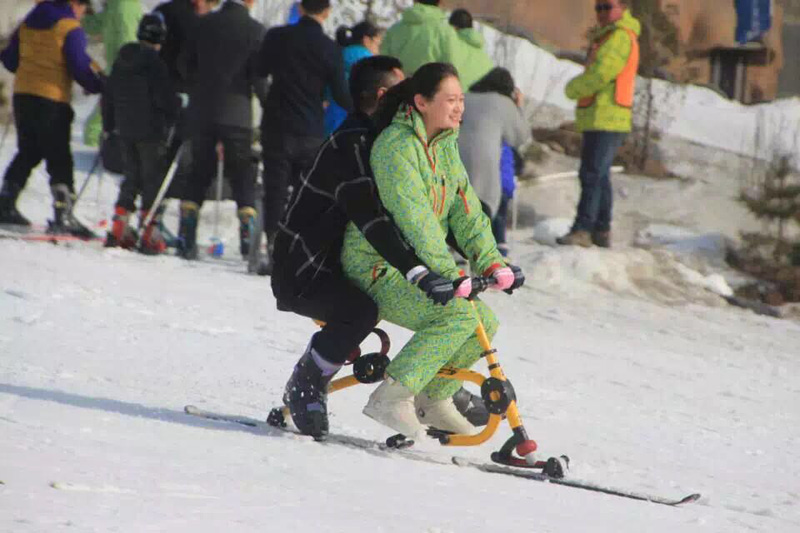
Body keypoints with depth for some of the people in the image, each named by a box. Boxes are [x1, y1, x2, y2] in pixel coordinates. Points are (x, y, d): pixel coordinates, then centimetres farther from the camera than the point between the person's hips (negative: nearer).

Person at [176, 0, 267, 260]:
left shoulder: (205, 23, 3)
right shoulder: (255, 30, -8)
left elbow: (184, 63, 6)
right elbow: (259, 76, -10)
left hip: (201, 110, 3)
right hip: (236, 113, -3)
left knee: (199, 173, 13)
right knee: (243, 176, 5)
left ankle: (186, 238, 7)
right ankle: (248, 238, -5)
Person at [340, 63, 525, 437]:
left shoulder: (445, 146, 10)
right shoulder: (396, 146, -20)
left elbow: (466, 209, 8)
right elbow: (414, 217, -27)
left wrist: (491, 262, -5)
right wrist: (449, 273, -32)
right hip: (377, 267, -9)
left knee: (484, 321, 3)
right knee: (458, 316, -26)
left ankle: (434, 399, 19)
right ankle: (391, 397, -22)